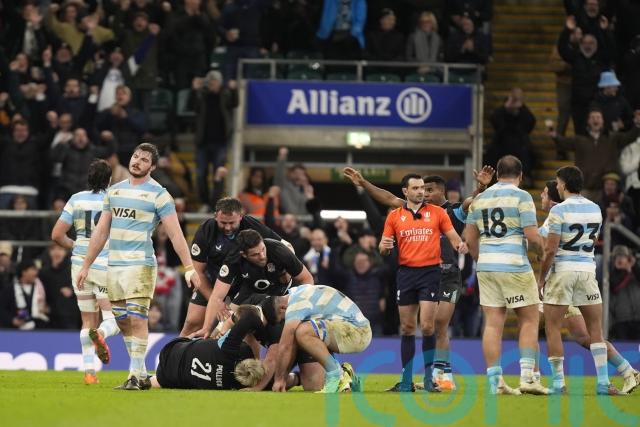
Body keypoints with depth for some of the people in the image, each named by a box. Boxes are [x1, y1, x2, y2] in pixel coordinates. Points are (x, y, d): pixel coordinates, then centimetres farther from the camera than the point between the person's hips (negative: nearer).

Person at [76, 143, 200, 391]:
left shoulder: (158, 194, -3)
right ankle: (142, 375, 13)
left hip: (140, 265, -6)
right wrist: (86, 266, 16)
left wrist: (189, 267, -14)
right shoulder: (114, 191, 14)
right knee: (123, 322, 6)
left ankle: (135, 376, -12)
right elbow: (101, 232, 18)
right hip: (113, 265, 6)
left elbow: (175, 234, -6)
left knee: (136, 319, -13)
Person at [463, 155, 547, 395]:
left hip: (486, 267, 5)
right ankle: (527, 377, -4)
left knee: (493, 323, 4)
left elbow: (469, 238, 14)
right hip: (514, 266, -5)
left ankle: (495, 382, 3)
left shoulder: (480, 199, 11)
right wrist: (543, 251, 9)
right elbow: (532, 236, -11)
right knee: (529, 320, 6)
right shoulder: (521, 197, -5)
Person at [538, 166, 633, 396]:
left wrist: (542, 277, -1)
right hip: (587, 269, 5)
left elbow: (550, 249, -13)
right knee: (596, 328, 9)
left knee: (552, 327, 4)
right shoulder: (595, 209, 8)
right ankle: (603, 383, 3)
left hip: (562, 270, -5)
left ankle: (558, 382, 2)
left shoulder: (559, 211, -10)